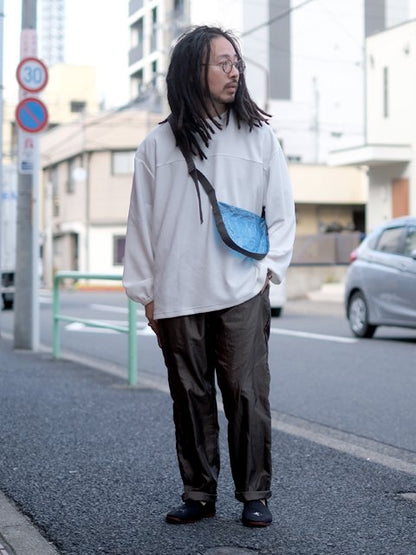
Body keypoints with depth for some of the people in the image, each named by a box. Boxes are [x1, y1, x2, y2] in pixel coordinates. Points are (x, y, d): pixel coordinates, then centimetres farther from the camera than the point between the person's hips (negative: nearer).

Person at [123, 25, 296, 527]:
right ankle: (198, 494, 19)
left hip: (242, 296, -1)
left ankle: (254, 495, 11)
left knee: (247, 395, -1)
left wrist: (267, 269, -1)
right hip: (177, 298, 1)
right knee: (190, 399, 7)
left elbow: (282, 212, 9)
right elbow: (141, 223, 9)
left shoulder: (258, 136, 6)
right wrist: (146, 292, 6)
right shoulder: (158, 145, 6)